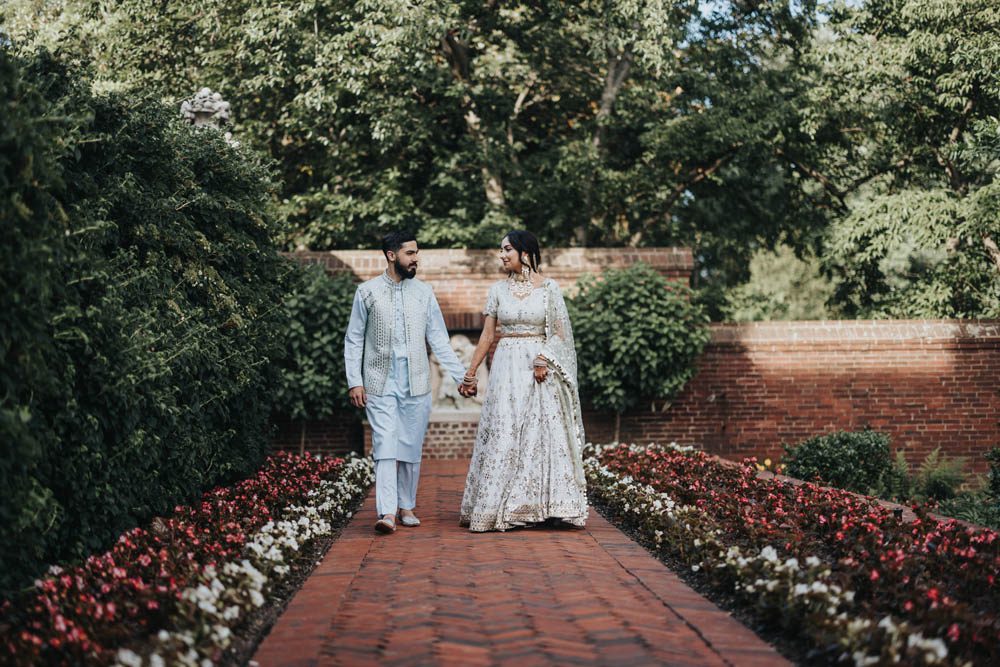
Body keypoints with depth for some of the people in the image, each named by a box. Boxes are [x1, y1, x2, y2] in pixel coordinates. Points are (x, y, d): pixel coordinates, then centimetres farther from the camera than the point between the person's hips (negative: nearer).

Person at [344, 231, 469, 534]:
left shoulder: (424, 292, 9)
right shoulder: (367, 292, 3)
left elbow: (439, 339, 10)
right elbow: (353, 340, 5)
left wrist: (461, 375, 3)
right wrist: (354, 381, -3)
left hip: (416, 383, 2)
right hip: (380, 382, -2)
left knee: (411, 447, 6)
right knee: (385, 445, -12)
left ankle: (406, 506, 20)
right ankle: (387, 513, -17)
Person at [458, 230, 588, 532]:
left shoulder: (548, 288, 0)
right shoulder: (498, 289, 7)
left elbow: (560, 332, -2)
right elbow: (487, 335, 9)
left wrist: (543, 359, -17)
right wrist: (470, 373, 7)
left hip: (540, 368, -2)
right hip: (507, 368, 2)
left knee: (543, 433, -1)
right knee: (503, 434, 0)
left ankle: (547, 504, 6)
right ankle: (500, 505, 5)